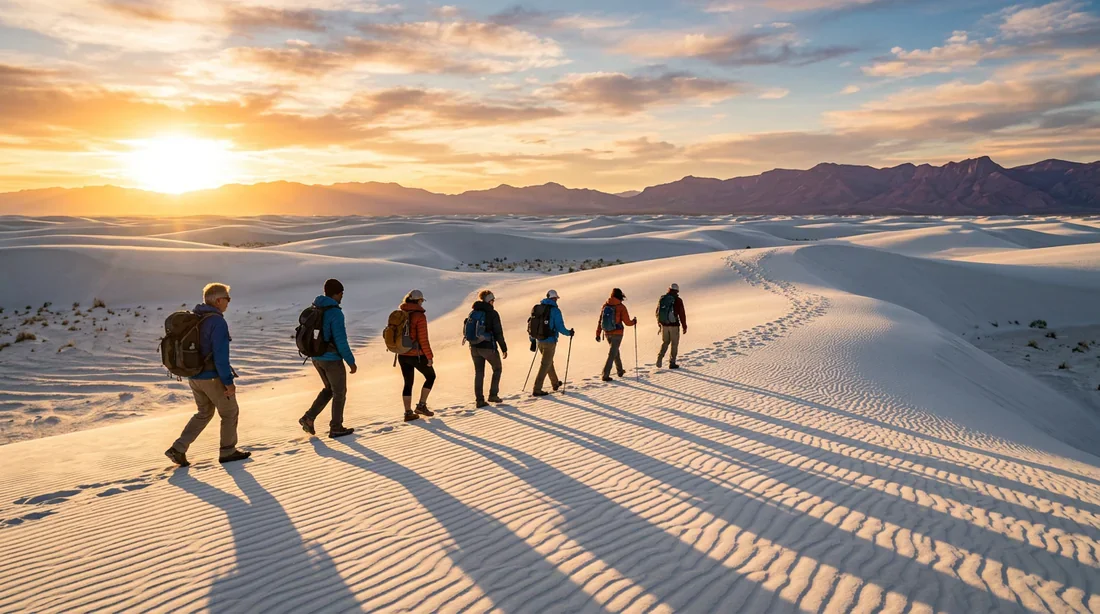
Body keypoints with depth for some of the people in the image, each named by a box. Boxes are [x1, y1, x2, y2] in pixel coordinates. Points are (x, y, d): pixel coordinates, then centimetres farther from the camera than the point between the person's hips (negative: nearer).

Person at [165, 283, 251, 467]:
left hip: (194, 376, 8)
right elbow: (220, 355, -23)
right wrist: (228, 381, -18)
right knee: (230, 412, 11)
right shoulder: (217, 322, -19)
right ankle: (228, 451, 21)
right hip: (213, 377, -8)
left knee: (204, 413, 22)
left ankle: (178, 448, 13)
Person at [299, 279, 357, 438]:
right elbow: (341, 341, -22)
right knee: (340, 393, 10)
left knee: (329, 389, 24)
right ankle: (336, 428, 18)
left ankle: (309, 418, 13)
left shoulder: (314, 310, 5)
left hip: (317, 358, 8)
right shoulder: (335, 313, -20)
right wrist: (351, 361, -14)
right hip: (332, 359, -8)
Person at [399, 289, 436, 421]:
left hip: (402, 355, 6)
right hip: (417, 355, -6)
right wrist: (429, 356, -9)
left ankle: (408, 413, 16)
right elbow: (423, 339, -18)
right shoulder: (420, 316, -16)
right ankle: (421, 405, 15)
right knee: (431, 376, 17)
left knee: (408, 383, 15)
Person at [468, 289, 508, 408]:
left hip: (474, 348, 5)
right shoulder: (492, 313, -10)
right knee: (497, 369, 16)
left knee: (478, 373, 12)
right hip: (488, 347, -5)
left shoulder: (472, 313, 7)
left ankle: (479, 400, 10)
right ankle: (493, 395, 12)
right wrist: (504, 348, -4)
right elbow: (498, 333, -12)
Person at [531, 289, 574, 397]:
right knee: (545, 365, -1)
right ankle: (537, 389, -3)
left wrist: (533, 340, 17)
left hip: (539, 341, 7)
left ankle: (555, 383, 40)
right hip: (550, 342, -7)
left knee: (549, 361, 24)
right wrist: (569, 333, 5)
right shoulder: (555, 310, -12)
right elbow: (560, 327, -14)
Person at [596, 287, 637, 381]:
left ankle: (620, 371, 38)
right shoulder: (621, 307, -13)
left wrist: (598, 334, 6)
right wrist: (634, 322, 12)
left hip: (607, 333, 5)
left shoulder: (605, 306, 0)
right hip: (617, 333, -5)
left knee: (615, 351, 24)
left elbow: (600, 321, 1)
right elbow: (627, 322, -9)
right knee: (612, 354, -2)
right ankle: (605, 375, -8)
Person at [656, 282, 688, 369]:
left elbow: (658, 313, 10)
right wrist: (684, 327, 1)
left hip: (664, 325, 4)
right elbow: (682, 314, -9)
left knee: (665, 342, 19)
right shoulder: (678, 300, -10)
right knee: (674, 344, 10)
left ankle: (660, 357, -1)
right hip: (674, 325, -4)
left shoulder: (662, 299, 4)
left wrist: (659, 326, 20)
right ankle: (672, 363, 12)